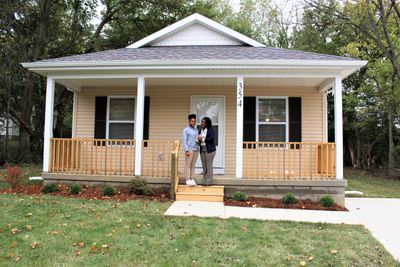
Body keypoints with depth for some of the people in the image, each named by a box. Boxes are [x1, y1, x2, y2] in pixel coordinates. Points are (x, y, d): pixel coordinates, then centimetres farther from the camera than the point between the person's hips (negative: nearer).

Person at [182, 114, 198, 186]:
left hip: (196, 150, 6)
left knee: (193, 165, 7)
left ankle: (192, 179, 11)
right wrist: (186, 150, -16)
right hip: (189, 150, -6)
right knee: (188, 165, -3)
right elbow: (184, 141, -8)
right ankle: (188, 180, 0)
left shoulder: (196, 130, 15)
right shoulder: (186, 130, -3)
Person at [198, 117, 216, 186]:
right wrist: (199, 139, -3)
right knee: (204, 167, 7)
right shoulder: (200, 130, 16)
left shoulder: (211, 130, -3)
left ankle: (208, 182, 2)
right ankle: (204, 181, 12)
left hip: (209, 150, -6)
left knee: (209, 166, -4)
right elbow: (199, 138, 20)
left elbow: (212, 138, -13)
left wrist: (203, 139, -10)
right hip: (202, 150, 6)